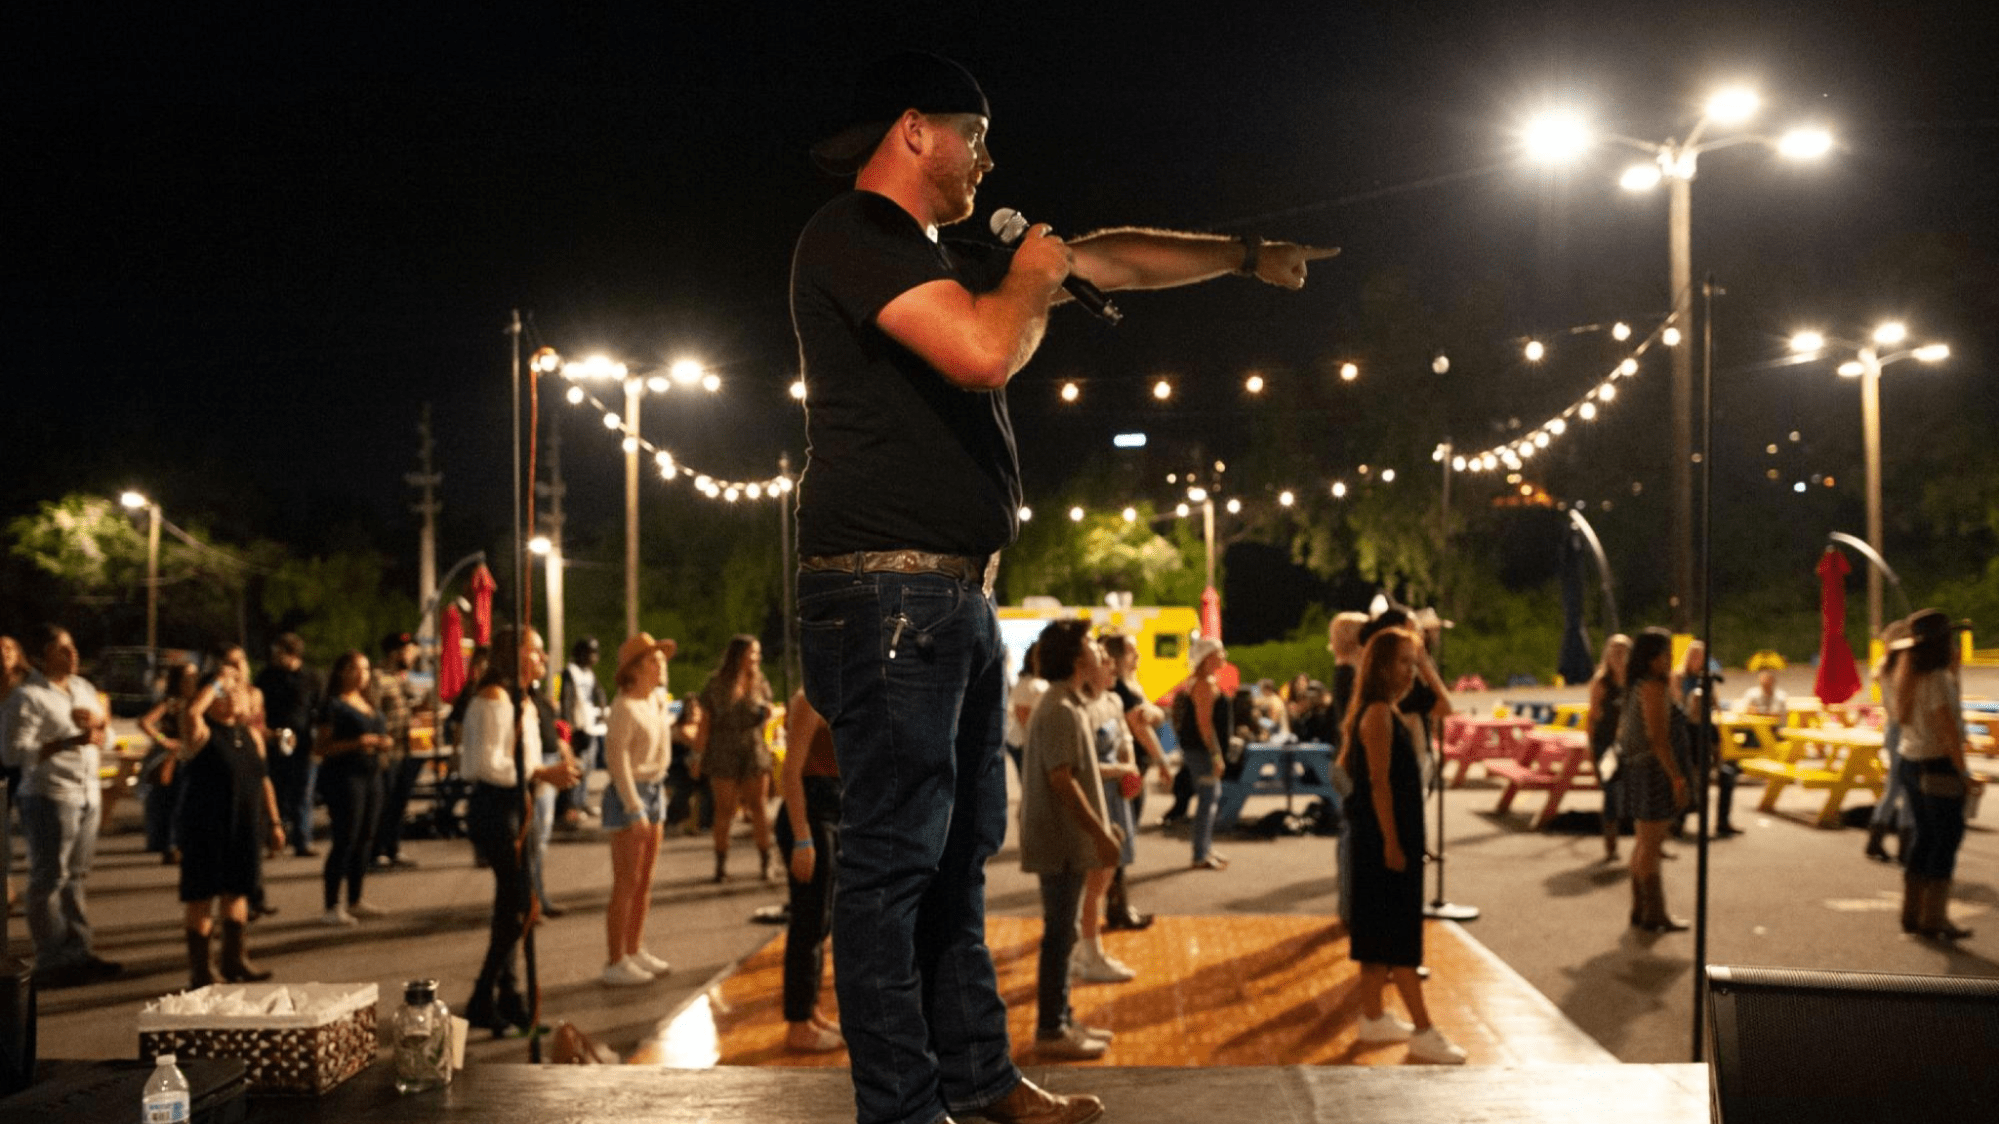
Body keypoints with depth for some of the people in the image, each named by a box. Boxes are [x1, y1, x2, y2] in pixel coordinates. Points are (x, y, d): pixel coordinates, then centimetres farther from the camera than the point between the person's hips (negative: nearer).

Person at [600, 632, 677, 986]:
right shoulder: (625, 707, -16)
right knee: (626, 884, -4)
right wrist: (635, 809, -20)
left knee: (645, 882, 14)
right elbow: (617, 760, -18)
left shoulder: (658, 699, 10)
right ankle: (615, 962, 1)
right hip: (628, 794, -8)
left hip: (654, 791, 8)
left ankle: (635, 950, 24)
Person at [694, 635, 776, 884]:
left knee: (758, 806, 0)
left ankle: (767, 859, 10)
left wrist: (767, 714, -7)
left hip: (755, 751, 2)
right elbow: (705, 721, 1)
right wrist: (699, 751, -1)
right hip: (723, 754, -2)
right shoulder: (716, 686, -2)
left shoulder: (761, 684, 6)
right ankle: (721, 863, 13)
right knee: (724, 809, 2)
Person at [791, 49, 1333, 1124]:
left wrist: (1249, 255, 29)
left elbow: (1104, 258, 28)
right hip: (888, 593, -10)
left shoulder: (943, 257, 22)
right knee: (896, 856, -6)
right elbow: (984, 350, -21)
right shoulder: (851, 238, -8)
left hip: (958, 596, 10)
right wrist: (1036, 275, -1)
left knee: (960, 853, 14)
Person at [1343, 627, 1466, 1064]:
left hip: (1396, 836, 10)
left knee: (1380, 931, 14)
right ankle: (1423, 1032, -3)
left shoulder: (1385, 713, 13)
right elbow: (1379, 782, -20)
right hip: (1385, 838, -10)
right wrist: (1391, 843, -21)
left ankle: (1373, 1018, 22)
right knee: (1399, 935, -6)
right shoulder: (1378, 714, -16)